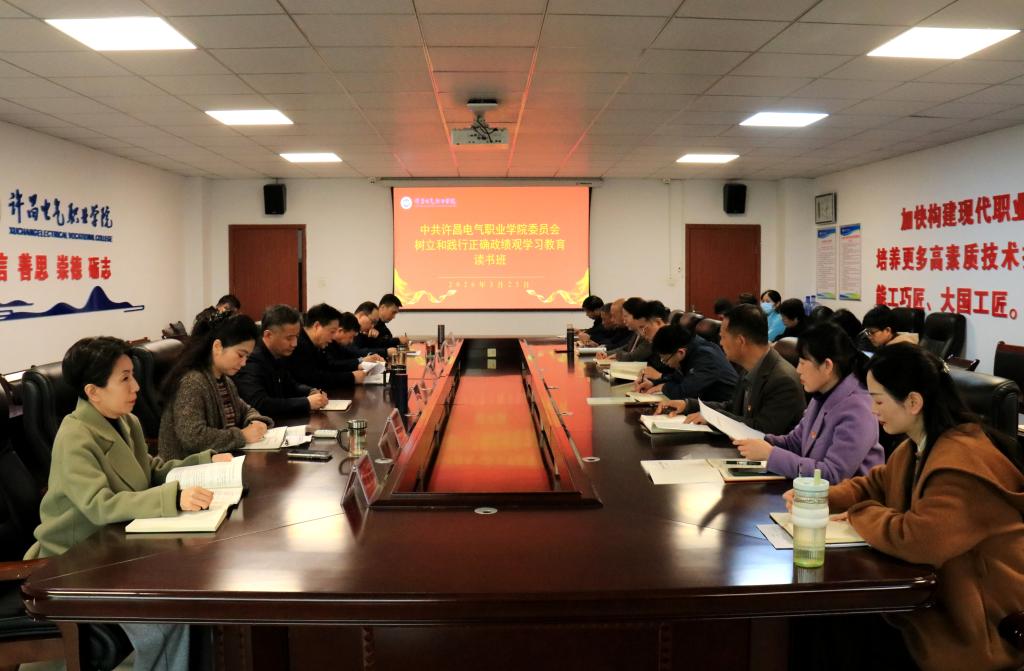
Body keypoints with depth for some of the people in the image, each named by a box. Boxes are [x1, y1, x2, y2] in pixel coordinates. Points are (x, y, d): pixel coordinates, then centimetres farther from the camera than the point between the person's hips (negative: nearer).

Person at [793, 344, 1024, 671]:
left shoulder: (962, 464, -30)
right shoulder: (918, 447, 6)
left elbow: (917, 540, -37)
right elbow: (876, 484, 17)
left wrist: (859, 515, -17)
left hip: (985, 624, -9)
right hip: (946, 592, 9)